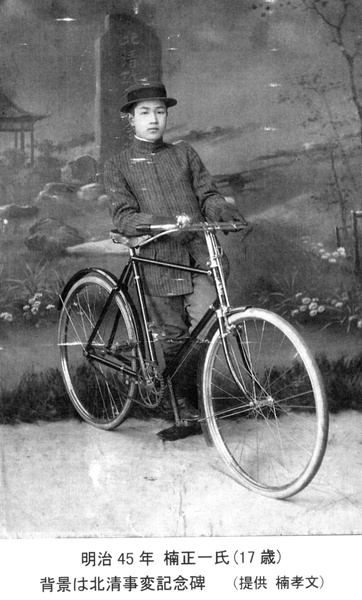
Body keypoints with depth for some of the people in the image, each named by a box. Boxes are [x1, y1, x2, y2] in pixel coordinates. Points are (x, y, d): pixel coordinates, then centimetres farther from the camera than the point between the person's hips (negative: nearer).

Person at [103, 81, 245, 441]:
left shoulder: (184, 153, 17)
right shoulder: (117, 166, 9)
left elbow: (207, 195, 8)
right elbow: (123, 217, -3)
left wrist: (228, 213, -14)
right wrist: (162, 222, -21)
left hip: (199, 252, 1)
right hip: (158, 260, -1)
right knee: (173, 342, 3)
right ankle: (187, 415, 18)